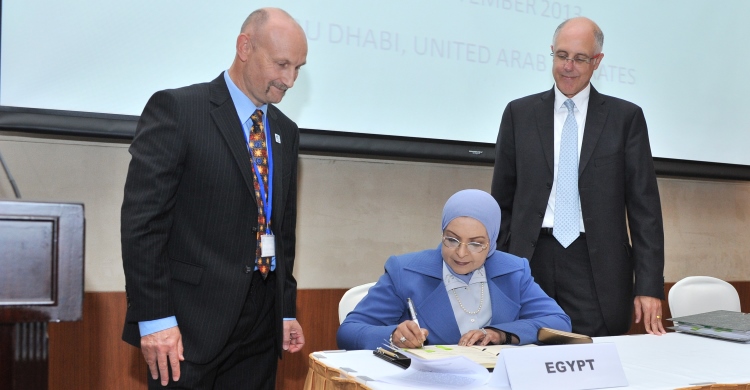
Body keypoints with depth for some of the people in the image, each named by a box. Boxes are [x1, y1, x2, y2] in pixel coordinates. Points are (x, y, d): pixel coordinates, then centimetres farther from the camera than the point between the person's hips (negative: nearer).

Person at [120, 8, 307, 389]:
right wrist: (153, 318, -16)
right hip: (192, 320, -6)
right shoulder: (177, 109, -7)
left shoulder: (286, 131, 13)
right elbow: (141, 218, -12)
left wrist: (287, 310, 14)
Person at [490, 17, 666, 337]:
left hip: (597, 266, -1)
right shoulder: (519, 114, 7)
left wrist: (649, 285, -4)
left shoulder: (625, 117, 4)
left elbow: (644, 206, 2)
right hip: (530, 262, 1)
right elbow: (502, 199, 9)